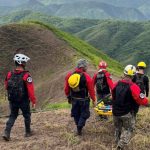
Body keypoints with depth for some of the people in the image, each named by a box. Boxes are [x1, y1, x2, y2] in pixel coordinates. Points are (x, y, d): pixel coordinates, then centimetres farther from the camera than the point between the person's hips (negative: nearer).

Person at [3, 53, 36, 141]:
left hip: (12, 100, 4)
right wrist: (33, 101, -11)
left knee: (12, 116, 16)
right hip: (24, 101, -4)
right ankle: (28, 132, 30)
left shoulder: (9, 74, -3)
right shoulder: (26, 75, -18)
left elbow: (7, 86, 8)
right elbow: (31, 90, -19)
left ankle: (7, 133, 1)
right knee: (27, 116, 17)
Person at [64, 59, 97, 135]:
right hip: (83, 100, -4)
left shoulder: (69, 75, -4)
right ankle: (79, 128, 4)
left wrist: (69, 97, 18)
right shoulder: (86, 77, -18)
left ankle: (78, 127, 33)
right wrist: (94, 100, 0)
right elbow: (91, 90, -12)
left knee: (76, 114, 20)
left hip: (74, 99, 4)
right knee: (84, 114, 12)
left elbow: (66, 89, 4)